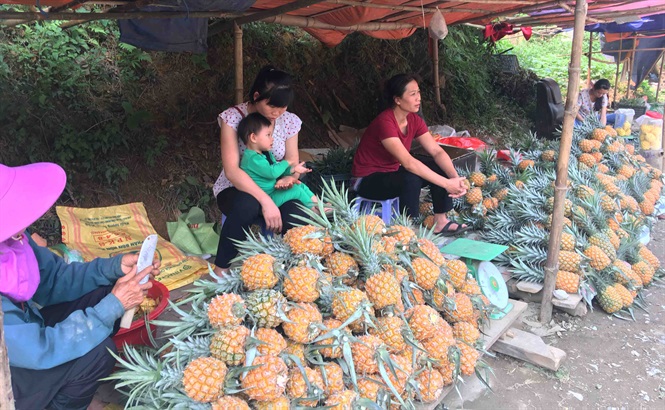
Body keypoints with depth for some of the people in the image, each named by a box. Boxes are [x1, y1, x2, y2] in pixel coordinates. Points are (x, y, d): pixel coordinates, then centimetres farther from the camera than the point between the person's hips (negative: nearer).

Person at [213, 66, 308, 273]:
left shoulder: (290, 122, -2)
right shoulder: (232, 118, -15)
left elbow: (292, 164, 3)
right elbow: (231, 170, -23)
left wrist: (290, 177, -24)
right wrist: (265, 201, -36)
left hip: (273, 190, 3)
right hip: (235, 189, -3)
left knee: (297, 215, -31)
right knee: (248, 205, -40)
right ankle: (220, 271, -22)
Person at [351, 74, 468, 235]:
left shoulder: (414, 120, -5)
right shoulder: (385, 122, -30)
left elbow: (437, 151, -10)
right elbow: (408, 163, -37)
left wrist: (456, 178, -27)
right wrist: (446, 184, -37)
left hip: (392, 172, 8)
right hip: (368, 180, -8)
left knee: (441, 168, -10)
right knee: (411, 179, -34)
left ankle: (440, 221, -3)